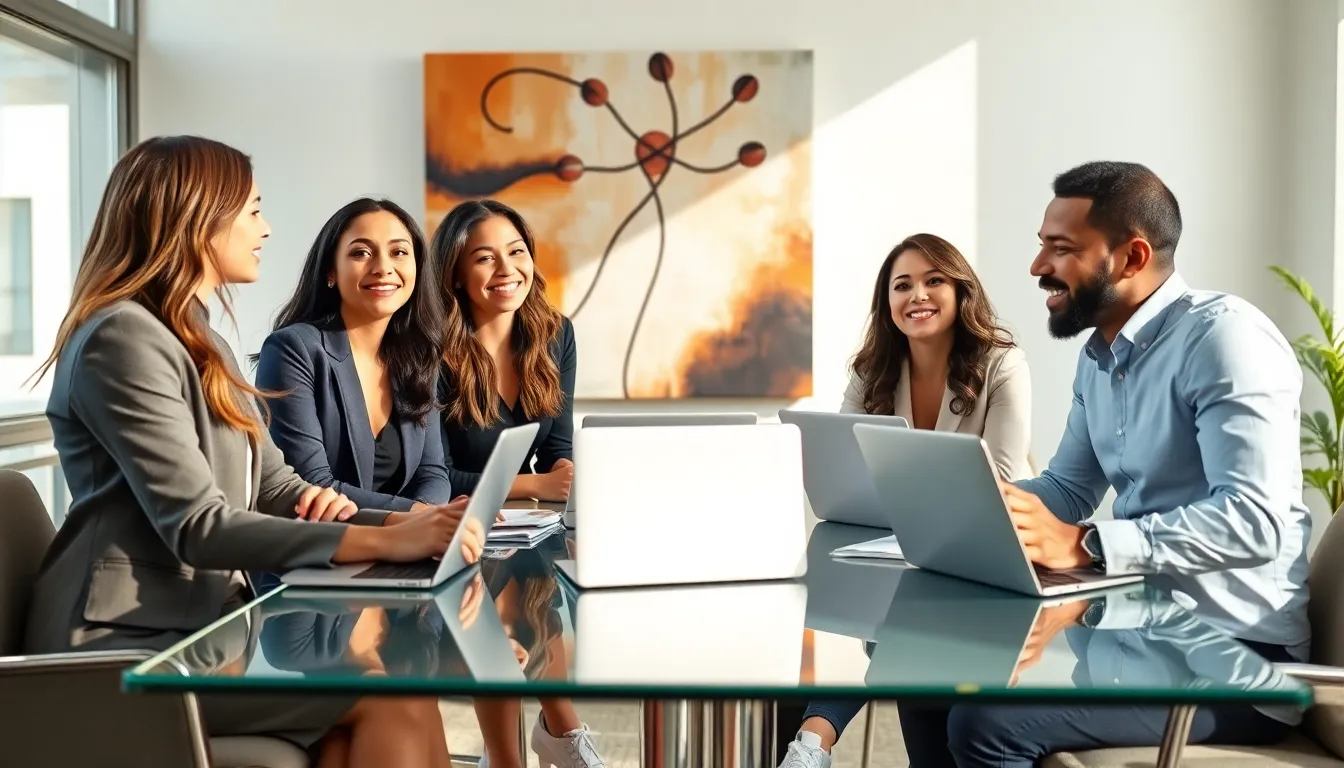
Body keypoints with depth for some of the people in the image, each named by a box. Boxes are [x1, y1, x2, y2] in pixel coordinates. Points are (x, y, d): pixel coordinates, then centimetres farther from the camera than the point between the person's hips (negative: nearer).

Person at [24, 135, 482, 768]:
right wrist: (385, 542, -27)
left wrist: (407, 522, -6)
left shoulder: (203, 345, 18)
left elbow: (275, 489, 10)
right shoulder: (123, 339, -14)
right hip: (132, 644, -8)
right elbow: (197, 526, -22)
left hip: (202, 623, 8)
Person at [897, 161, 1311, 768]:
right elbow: (1066, 490, 19)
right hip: (1141, 624, 9)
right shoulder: (1098, 354, 12)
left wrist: (1083, 545, -34)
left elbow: (1254, 520, -27)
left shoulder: (1223, 336, -17)